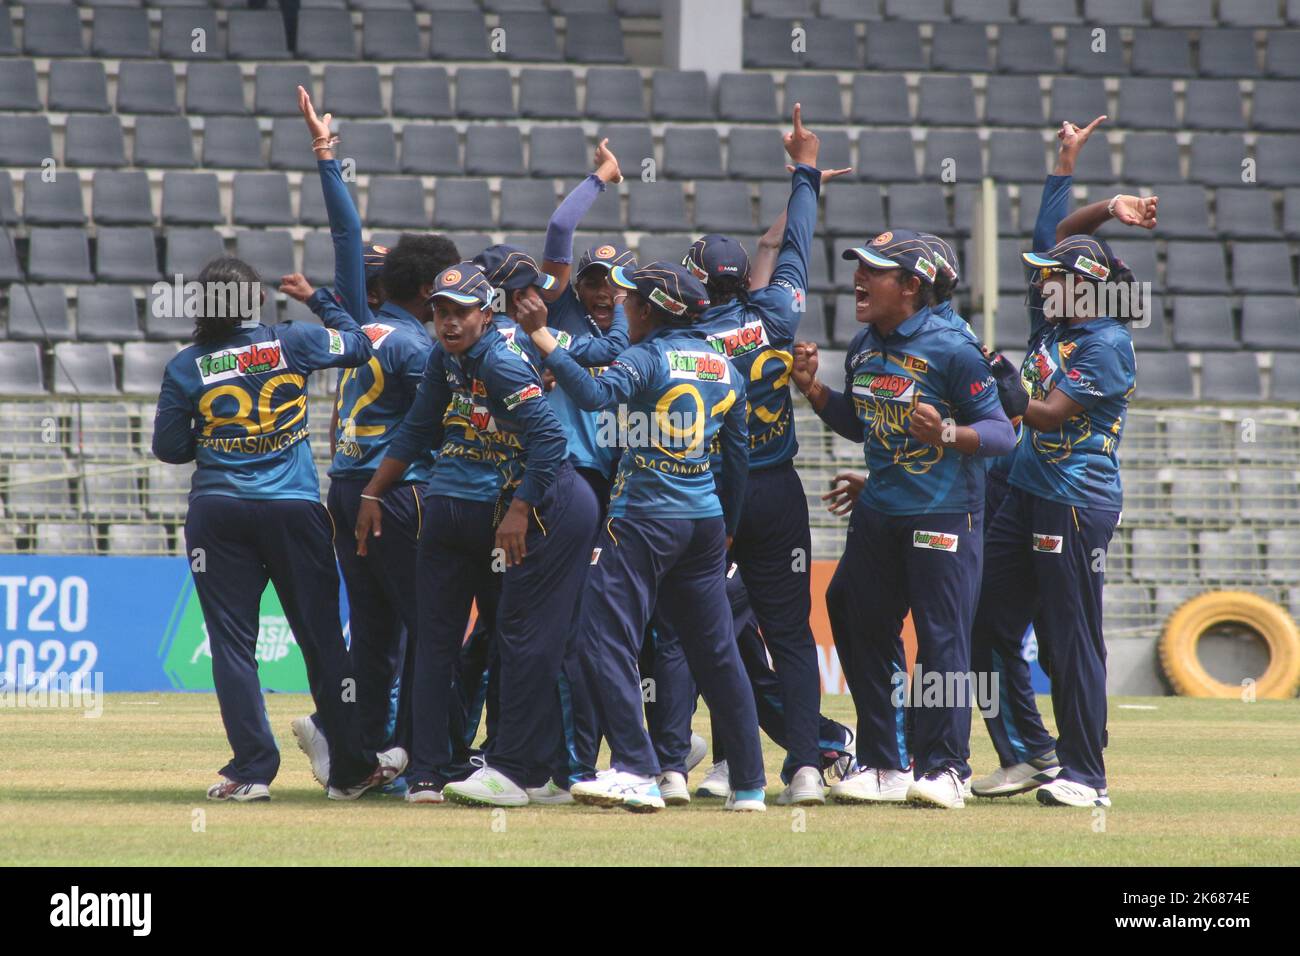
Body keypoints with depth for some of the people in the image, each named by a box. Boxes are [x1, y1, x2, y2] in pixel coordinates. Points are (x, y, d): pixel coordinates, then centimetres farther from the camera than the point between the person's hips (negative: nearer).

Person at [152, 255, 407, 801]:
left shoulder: (186, 368, 0)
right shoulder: (290, 344, -2)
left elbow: (169, 448, 3)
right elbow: (357, 345, 10)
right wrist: (333, 305, 28)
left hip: (217, 515, 0)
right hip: (293, 510, 0)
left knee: (232, 641, 3)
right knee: (321, 637, 6)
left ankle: (251, 770, -4)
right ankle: (351, 769, 11)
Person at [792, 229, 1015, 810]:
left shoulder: (950, 350, -14)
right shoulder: (862, 348, 8)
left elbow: (1001, 430, -14)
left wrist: (948, 434, -32)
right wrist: (813, 389, 5)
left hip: (944, 516, -8)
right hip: (877, 515, 8)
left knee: (942, 637, -7)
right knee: (862, 630, 10)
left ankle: (943, 767, 1)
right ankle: (884, 766, 20)